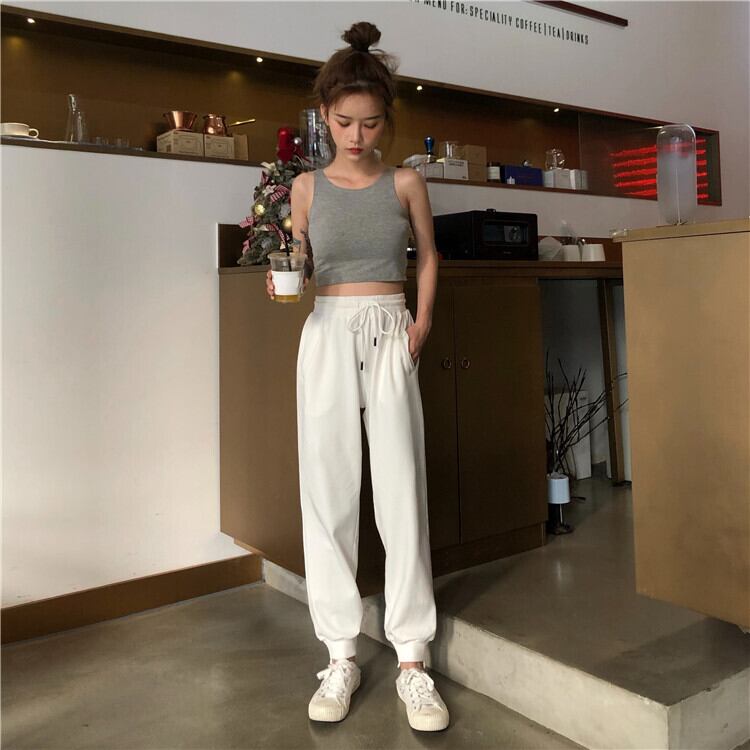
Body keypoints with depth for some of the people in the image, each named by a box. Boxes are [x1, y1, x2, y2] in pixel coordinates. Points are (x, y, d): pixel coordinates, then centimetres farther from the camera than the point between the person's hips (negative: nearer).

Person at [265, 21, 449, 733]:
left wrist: (421, 322, 5)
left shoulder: (405, 183, 6)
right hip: (327, 335, 1)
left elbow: (427, 255, 17)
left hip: (390, 334, 0)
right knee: (328, 491, -1)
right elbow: (300, 272, 11)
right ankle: (340, 654, 10)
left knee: (401, 492, -4)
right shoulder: (307, 186, 7)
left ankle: (412, 659, 5)